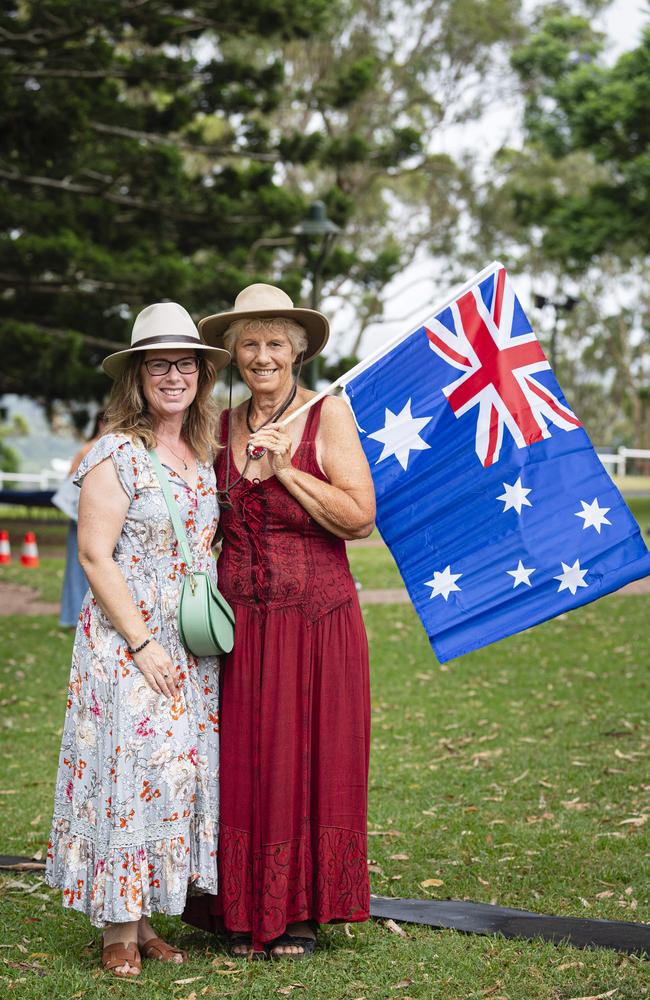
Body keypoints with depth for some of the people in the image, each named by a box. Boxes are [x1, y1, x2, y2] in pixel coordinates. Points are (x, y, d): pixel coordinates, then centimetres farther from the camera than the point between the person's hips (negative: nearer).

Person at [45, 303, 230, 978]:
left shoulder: (202, 453, 11)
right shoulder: (117, 454, -10)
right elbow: (95, 556, -14)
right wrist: (142, 644, -16)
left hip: (192, 651, 7)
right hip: (125, 645, -7)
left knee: (181, 770, 6)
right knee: (128, 768, -6)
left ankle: (145, 924, 16)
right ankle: (118, 934, 4)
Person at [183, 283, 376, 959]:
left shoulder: (328, 417, -2)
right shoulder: (221, 427, 10)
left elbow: (360, 518, -10)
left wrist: (284, 469, -14)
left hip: (317, 621, -3)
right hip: (238, 622, 3)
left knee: (309, 761, 2)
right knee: (240, 765, 3)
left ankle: (302, 914, 14)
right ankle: (248, 914, 15)